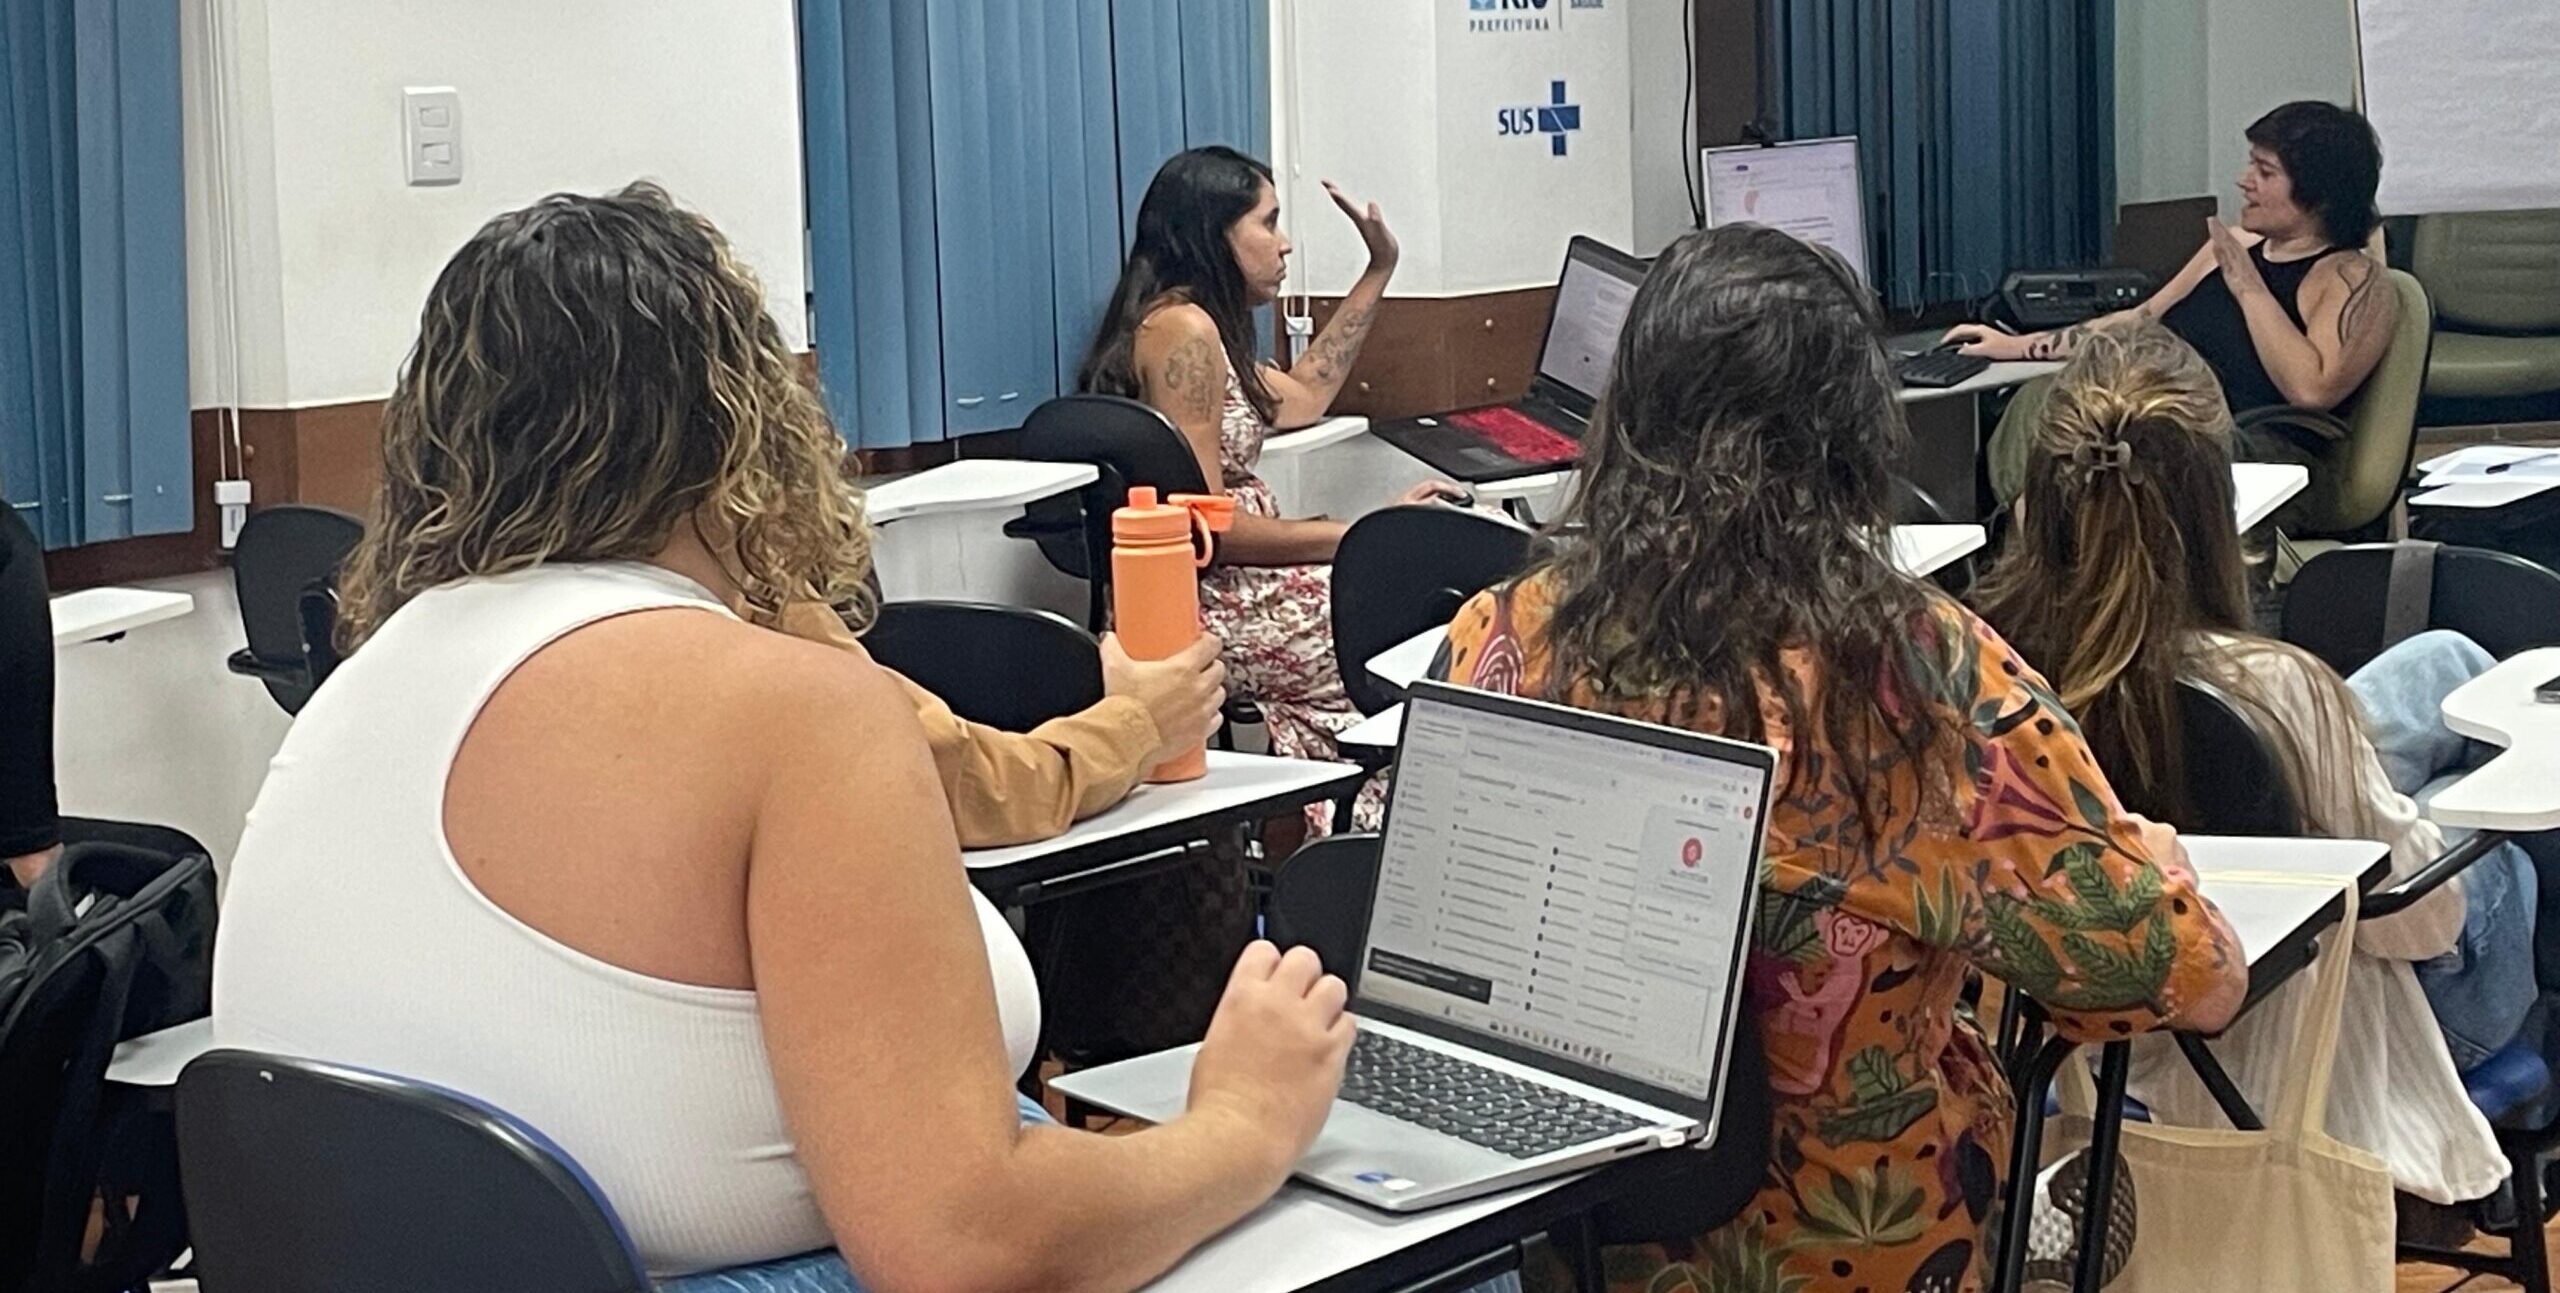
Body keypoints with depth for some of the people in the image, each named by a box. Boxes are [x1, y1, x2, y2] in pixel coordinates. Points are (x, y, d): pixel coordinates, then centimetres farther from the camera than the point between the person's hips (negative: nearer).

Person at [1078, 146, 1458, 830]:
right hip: (1222, 612, -10)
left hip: (1234, 589, 10)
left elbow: (1301, 398, 30)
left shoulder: (1197, 325, 15)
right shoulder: (1182, 330, -16)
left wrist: (1379, 271, 32)